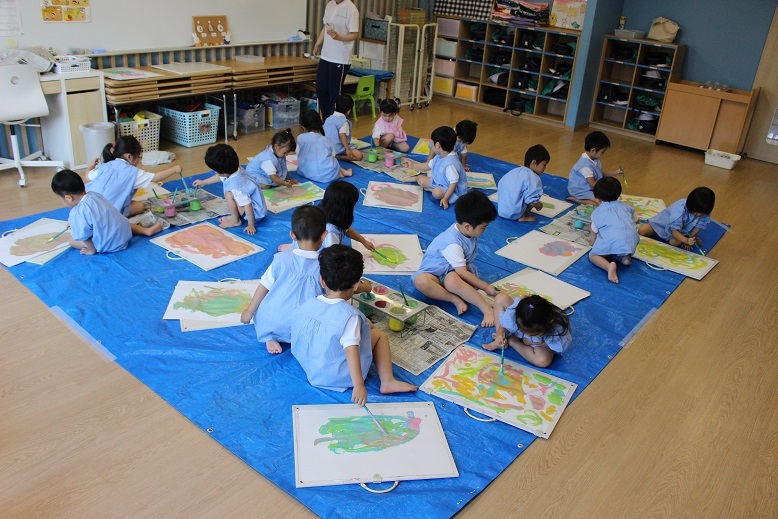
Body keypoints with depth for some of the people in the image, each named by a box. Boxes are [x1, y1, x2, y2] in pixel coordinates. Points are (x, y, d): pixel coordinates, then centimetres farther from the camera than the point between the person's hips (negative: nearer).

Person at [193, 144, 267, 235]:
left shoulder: (236, 187, -35)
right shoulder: (236, 170, -7)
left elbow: (248, 205, -33)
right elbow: (220, 177, 14)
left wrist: (251, 225, -28)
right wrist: (203, 182, 27)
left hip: (256, 213, -9)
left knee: (229, 195, -21)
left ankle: (236, 221, -2)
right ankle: (236, 215, 11)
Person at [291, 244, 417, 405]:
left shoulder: (304, 306, -9)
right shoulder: (349, 315, -27)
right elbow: (351, 350, -34)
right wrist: (358, 386, -33)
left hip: (311, 370, 7)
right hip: (339, 377, -6)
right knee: (380, 335, 8)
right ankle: (387, 381, 9)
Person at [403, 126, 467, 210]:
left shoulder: (450, 164, -33)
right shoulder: (439, 157, -1)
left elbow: (454, 183, -31)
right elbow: (428, 166, 17)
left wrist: (445, 198, -35)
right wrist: (413, 165, 21)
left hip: (453, 190, -9)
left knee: (437, 193, -38)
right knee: (420, 179, 2)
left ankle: (430, 189, -10)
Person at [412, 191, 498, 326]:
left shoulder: (468, 232, -5)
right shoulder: (452, 243, -29)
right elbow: (462, 272, -25)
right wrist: (486, 287, -20)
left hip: (453, 272, 4)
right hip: (434, 271, -4)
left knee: (452, 280, -36)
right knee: (420, 281, -39)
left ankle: (486, 308, -35)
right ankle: (455, 299, -34)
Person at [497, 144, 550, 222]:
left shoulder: (514, 171, 10)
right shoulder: (534, 178, -13)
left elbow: (499, 185, 17)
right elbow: (532, 201, -21)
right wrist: (539, 205, 2)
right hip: (514, 214, -8)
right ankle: (523, 217, 0)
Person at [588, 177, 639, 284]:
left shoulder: (597, 212, 13)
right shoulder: (626, 207, 24)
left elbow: (594, 231, 17)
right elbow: (635, 220, 39)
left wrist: (591, 241, 37)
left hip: (611, 242, -5)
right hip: (631, 243, 5)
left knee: (593, 255, 9)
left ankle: (608, 266, -22)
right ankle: (625, 256, 6)